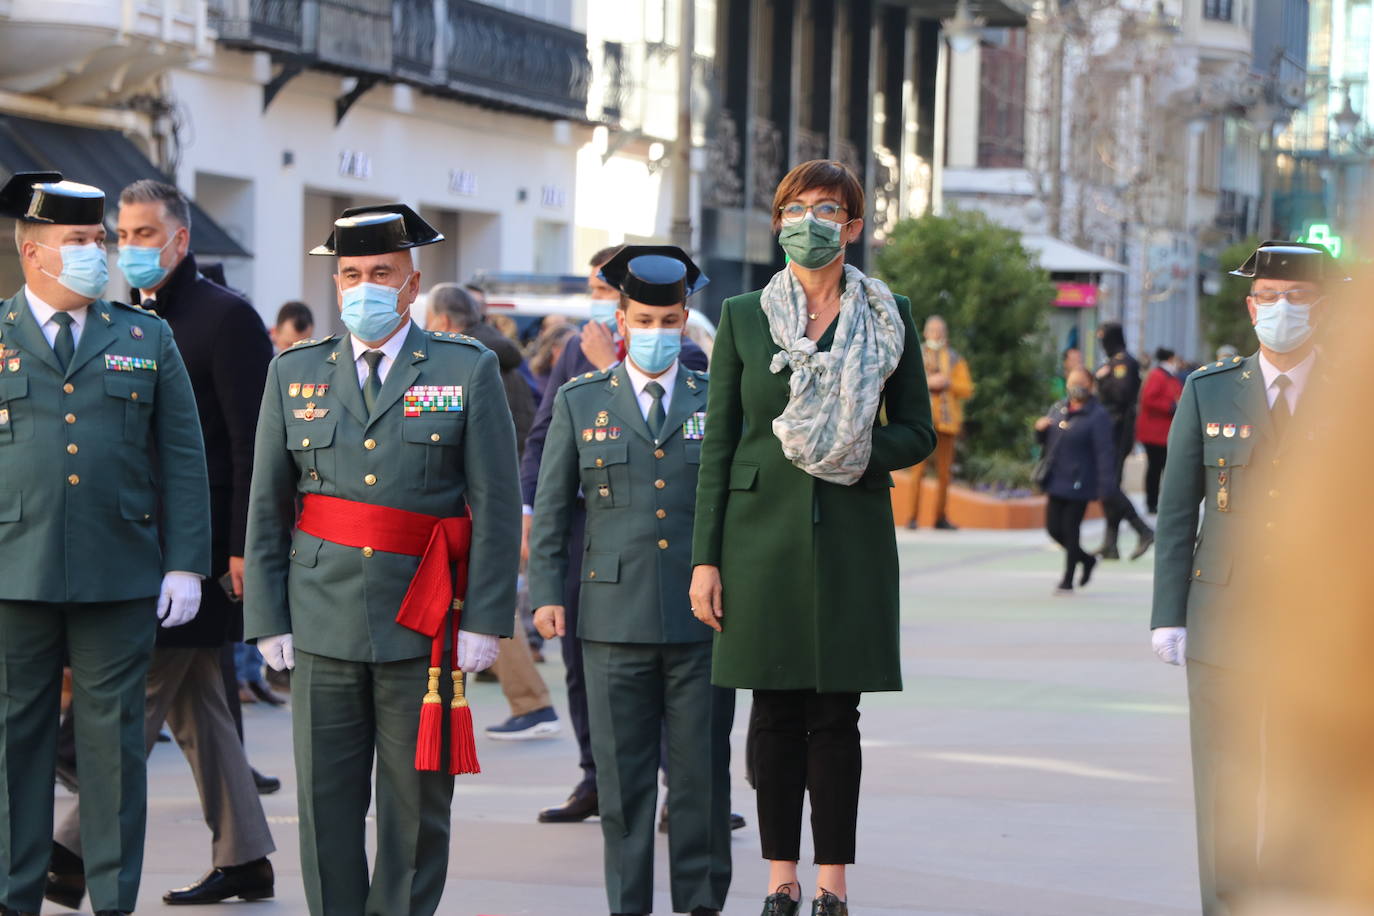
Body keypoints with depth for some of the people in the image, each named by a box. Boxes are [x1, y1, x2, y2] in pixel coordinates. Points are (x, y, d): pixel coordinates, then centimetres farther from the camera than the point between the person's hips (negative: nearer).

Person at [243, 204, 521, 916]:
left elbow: (496, 506, 0)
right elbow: (267, 507, 10)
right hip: (323, 625, 2)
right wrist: (269, 618, 3)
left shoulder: (469, 370, 3)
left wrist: (484, 620, -7)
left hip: (424, 627, -2)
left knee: (416, 803, 3)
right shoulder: (294, 374, 10)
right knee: (326, 802, 3)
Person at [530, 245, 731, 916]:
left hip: (702, 617, 0)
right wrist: (546, 592, 4)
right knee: (622, 775, 3)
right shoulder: (580, 402, 8)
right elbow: (551, 507, 10)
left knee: (702, 769, 2)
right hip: (615, 618, 0)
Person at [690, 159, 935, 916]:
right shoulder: (743, 316, 6)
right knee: (775, 712, 3)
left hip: (852, 533, 0)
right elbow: (718, 442, 4)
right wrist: (705, 557, -1)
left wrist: (862, 454, -13)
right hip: (765, 531, 0)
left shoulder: (889, 317, 6)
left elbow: (917, 432, 8)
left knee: (836, 713, 1)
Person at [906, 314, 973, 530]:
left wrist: (948, 383, -8)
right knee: (918, 470, -9)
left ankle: (940, 518, 9)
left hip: (946, 421, 2)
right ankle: (913, 517, -9)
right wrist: (927, 383, -12)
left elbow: (967, 390, 9)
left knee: (944, 472, 2)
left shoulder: (954, 359, 14)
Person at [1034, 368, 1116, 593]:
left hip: (1078, 484, -7)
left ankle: (1068, 580, 11)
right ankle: (1086, 559, 31)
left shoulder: (1097, 416, -10)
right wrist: (1040, 429, -3)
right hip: (1056, 480, 7)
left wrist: (1105, 485, -23)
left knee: (1070, 530, -2)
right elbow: (1045, 440, 22)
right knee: (1054, 528, 8)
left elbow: (1105, 452, -16)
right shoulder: (1058, 409, 11)